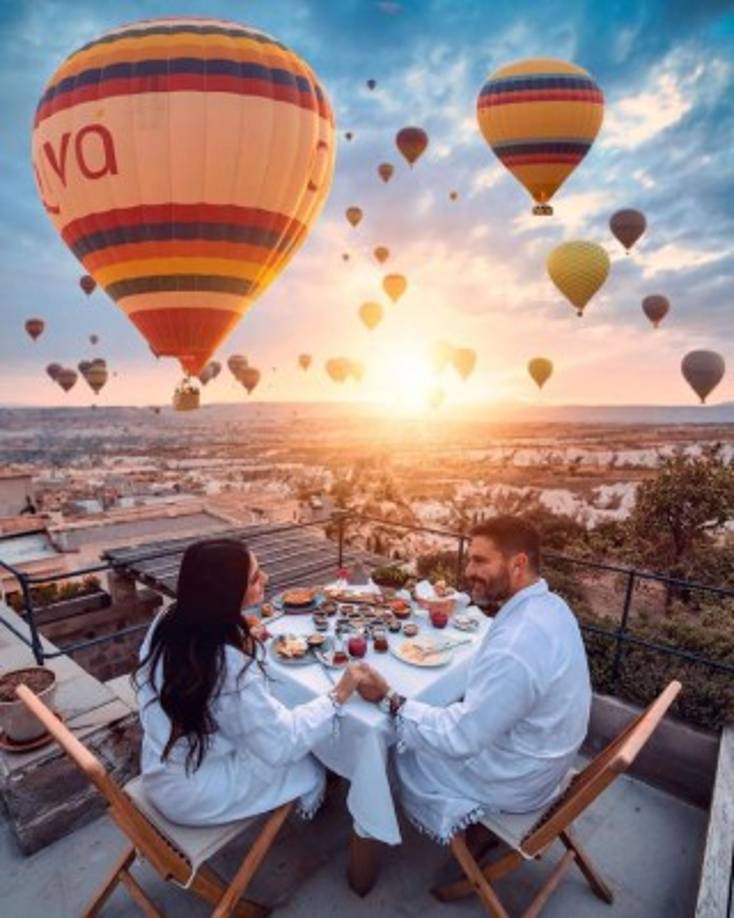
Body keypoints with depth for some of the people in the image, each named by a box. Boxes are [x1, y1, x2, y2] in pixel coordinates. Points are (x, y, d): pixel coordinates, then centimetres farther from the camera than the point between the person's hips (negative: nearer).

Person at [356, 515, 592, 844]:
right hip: (541, 758, 8)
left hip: (515, 779, -8)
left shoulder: (517, 643, -37)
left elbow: (460, 737, -29)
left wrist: (388, 700, -21)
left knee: (404, 754, 11)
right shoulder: (550, 605, -7)